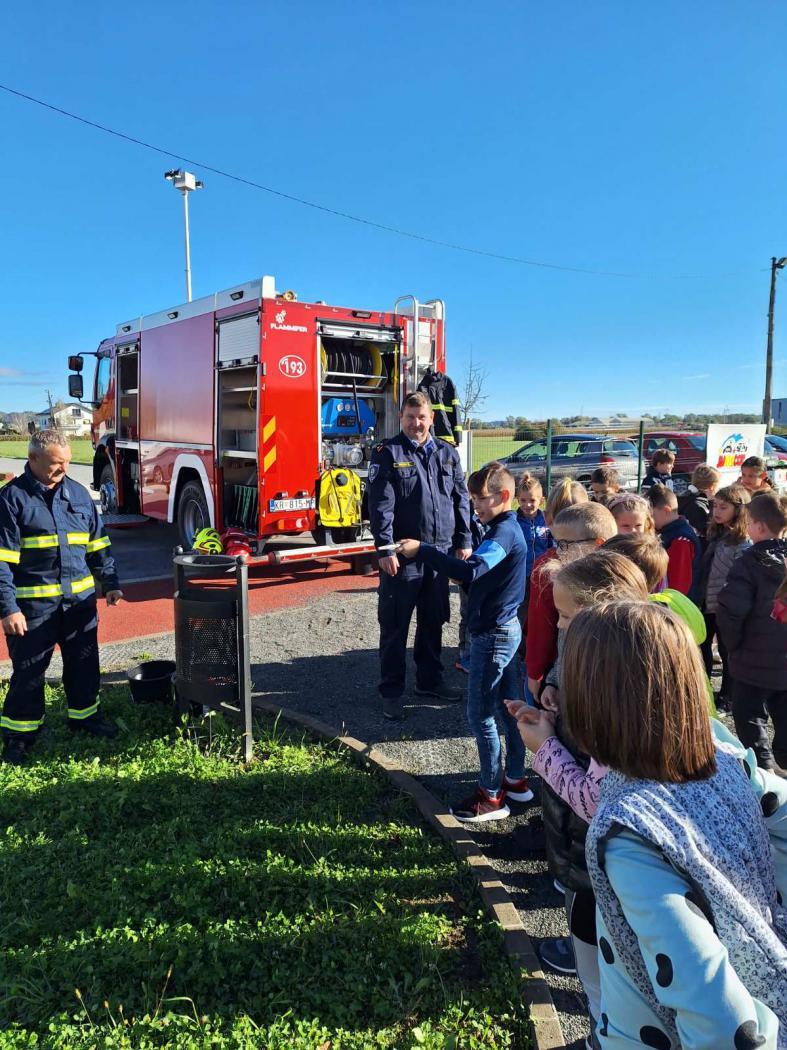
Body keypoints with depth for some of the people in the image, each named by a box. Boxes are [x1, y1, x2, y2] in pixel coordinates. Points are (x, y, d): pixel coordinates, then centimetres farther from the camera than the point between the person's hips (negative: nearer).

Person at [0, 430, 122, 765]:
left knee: (84, 663, 15)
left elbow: (98, 544, 15)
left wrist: (110, 583, 12)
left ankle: (84, 714, 35)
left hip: (80, 599, 5)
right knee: (28, 671, 6)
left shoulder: (78, 494, 8)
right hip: (33, 604, -5)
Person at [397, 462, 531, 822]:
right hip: (505, 629, 10)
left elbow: (470, 572, -37)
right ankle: (516, 780, 30)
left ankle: (491, 796, 9)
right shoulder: (507, 528, 11)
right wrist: (470, 559, 0)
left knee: (480, 715, -2)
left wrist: (422, 550, -36)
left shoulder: (503, 532, -21)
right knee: (507, 707, 18)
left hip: (493, 634, -10)